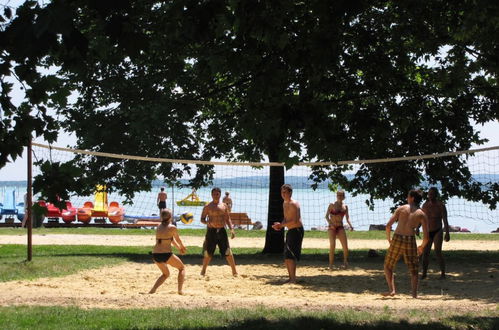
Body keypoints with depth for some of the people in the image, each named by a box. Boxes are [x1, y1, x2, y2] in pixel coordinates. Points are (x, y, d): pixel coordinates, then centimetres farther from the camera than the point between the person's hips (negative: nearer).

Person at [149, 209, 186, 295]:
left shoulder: (159, 227, 13)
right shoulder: (172, 228, -5)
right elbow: (178, 240, 12)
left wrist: (179, 247, 37)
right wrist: (182, 247, 33)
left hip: (155, 255, 6)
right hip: (166, 254, -6)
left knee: (166, 274, 27)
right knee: (182, 268, 18)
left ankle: (153, 290, 7)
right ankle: (180, 290, 4)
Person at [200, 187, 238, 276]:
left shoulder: (224, 206, 9)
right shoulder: (207, 206, 2)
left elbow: (228, 219, 11)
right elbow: (202, 219, 3)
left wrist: (232, 229, -2)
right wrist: (207, 222, -20)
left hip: (222, 231, 1)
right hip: (211, 231, -1)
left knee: (228, 252, -1)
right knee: (208, 253, 3)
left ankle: (234, 271, 3)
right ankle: (203, 271, 17)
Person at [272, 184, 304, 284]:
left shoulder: (293, 204, -17)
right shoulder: (285, 204, 14)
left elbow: (295, 221, -23)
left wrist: (281, 225, -19)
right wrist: (280, 225, 3)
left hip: (296, 230, -10)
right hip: (290, 231, 10)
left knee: (290, 255, -15)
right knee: (286, 257, 11)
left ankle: (293, 278, -15)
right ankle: (291, 278, 19)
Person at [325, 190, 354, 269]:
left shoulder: (345, 206, 10)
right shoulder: (332, 205, -1)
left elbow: (347, 218, 9)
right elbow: (327, 216, -5)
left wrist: (350, 225, -9)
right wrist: (330, 223, -23)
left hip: (340, 227, 3)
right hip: (332, 227, -3)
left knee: (345, 246, -9)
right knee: (332, 245, -19)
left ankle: (345, 261, 17)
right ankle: (331, 264, -13)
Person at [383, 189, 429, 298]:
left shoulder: (401, 208, 9)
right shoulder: (422, 214, 8)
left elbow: (388, 225, 0)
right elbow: (426, 237, 1)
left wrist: (388, 239, 16)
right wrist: (422, 247, 19)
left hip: (397, 240, 0)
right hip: (411, 241, 0)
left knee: (388, 266, 16)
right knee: (414, 271, 16)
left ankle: (391, 289, -2)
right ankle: (414, 294, 1)